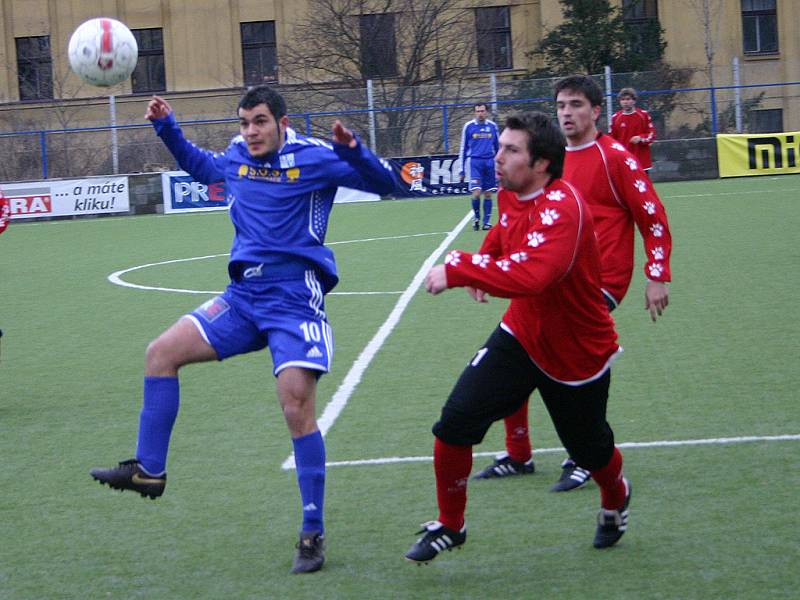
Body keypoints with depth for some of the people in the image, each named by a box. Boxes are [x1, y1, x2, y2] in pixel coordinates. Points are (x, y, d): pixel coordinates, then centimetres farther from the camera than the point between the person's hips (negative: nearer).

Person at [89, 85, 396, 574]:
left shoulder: (314, 157, -7)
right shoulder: (236, 158, 10)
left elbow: (385, 182, -8)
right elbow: (200, 166, 35)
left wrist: (353, 151, -26)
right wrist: (167, 128, 24)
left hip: (295, 299, -6)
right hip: (244, 296, 7)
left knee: (297, 405, -15)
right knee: (162, 352, -1)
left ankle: (314, 535, -6)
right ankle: (149, 471, 10)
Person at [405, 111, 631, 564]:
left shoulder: (563, 208, -31)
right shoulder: (512, 195, -4)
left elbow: (530, 275, -47)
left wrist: (459, 270, -42)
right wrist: (484, 264, 8)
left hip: (579, 354, -6)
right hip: (520, 336, 6)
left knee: (590, 451, 15)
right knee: (456, 421, -12)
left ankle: (616, 501, 51)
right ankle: (450, 526, 7)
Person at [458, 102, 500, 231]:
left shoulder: (492, 126, 8)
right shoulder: (468, 126, 2)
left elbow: (498, 147, 17)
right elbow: (463, 148, 7)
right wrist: (461, 170, 4)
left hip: (490, 162, 2)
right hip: (475, 161, -2)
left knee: (488, 194, 3)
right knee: (476, 192, -14)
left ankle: (487, 221, 10)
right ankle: (476, 217, 7)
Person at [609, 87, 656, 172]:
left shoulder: (644, 115, 2)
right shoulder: (615, 117, 4)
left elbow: (652, 134, 2)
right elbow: (612, 139, 7)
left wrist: (641, 138, -17)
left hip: (642, 161, 0)